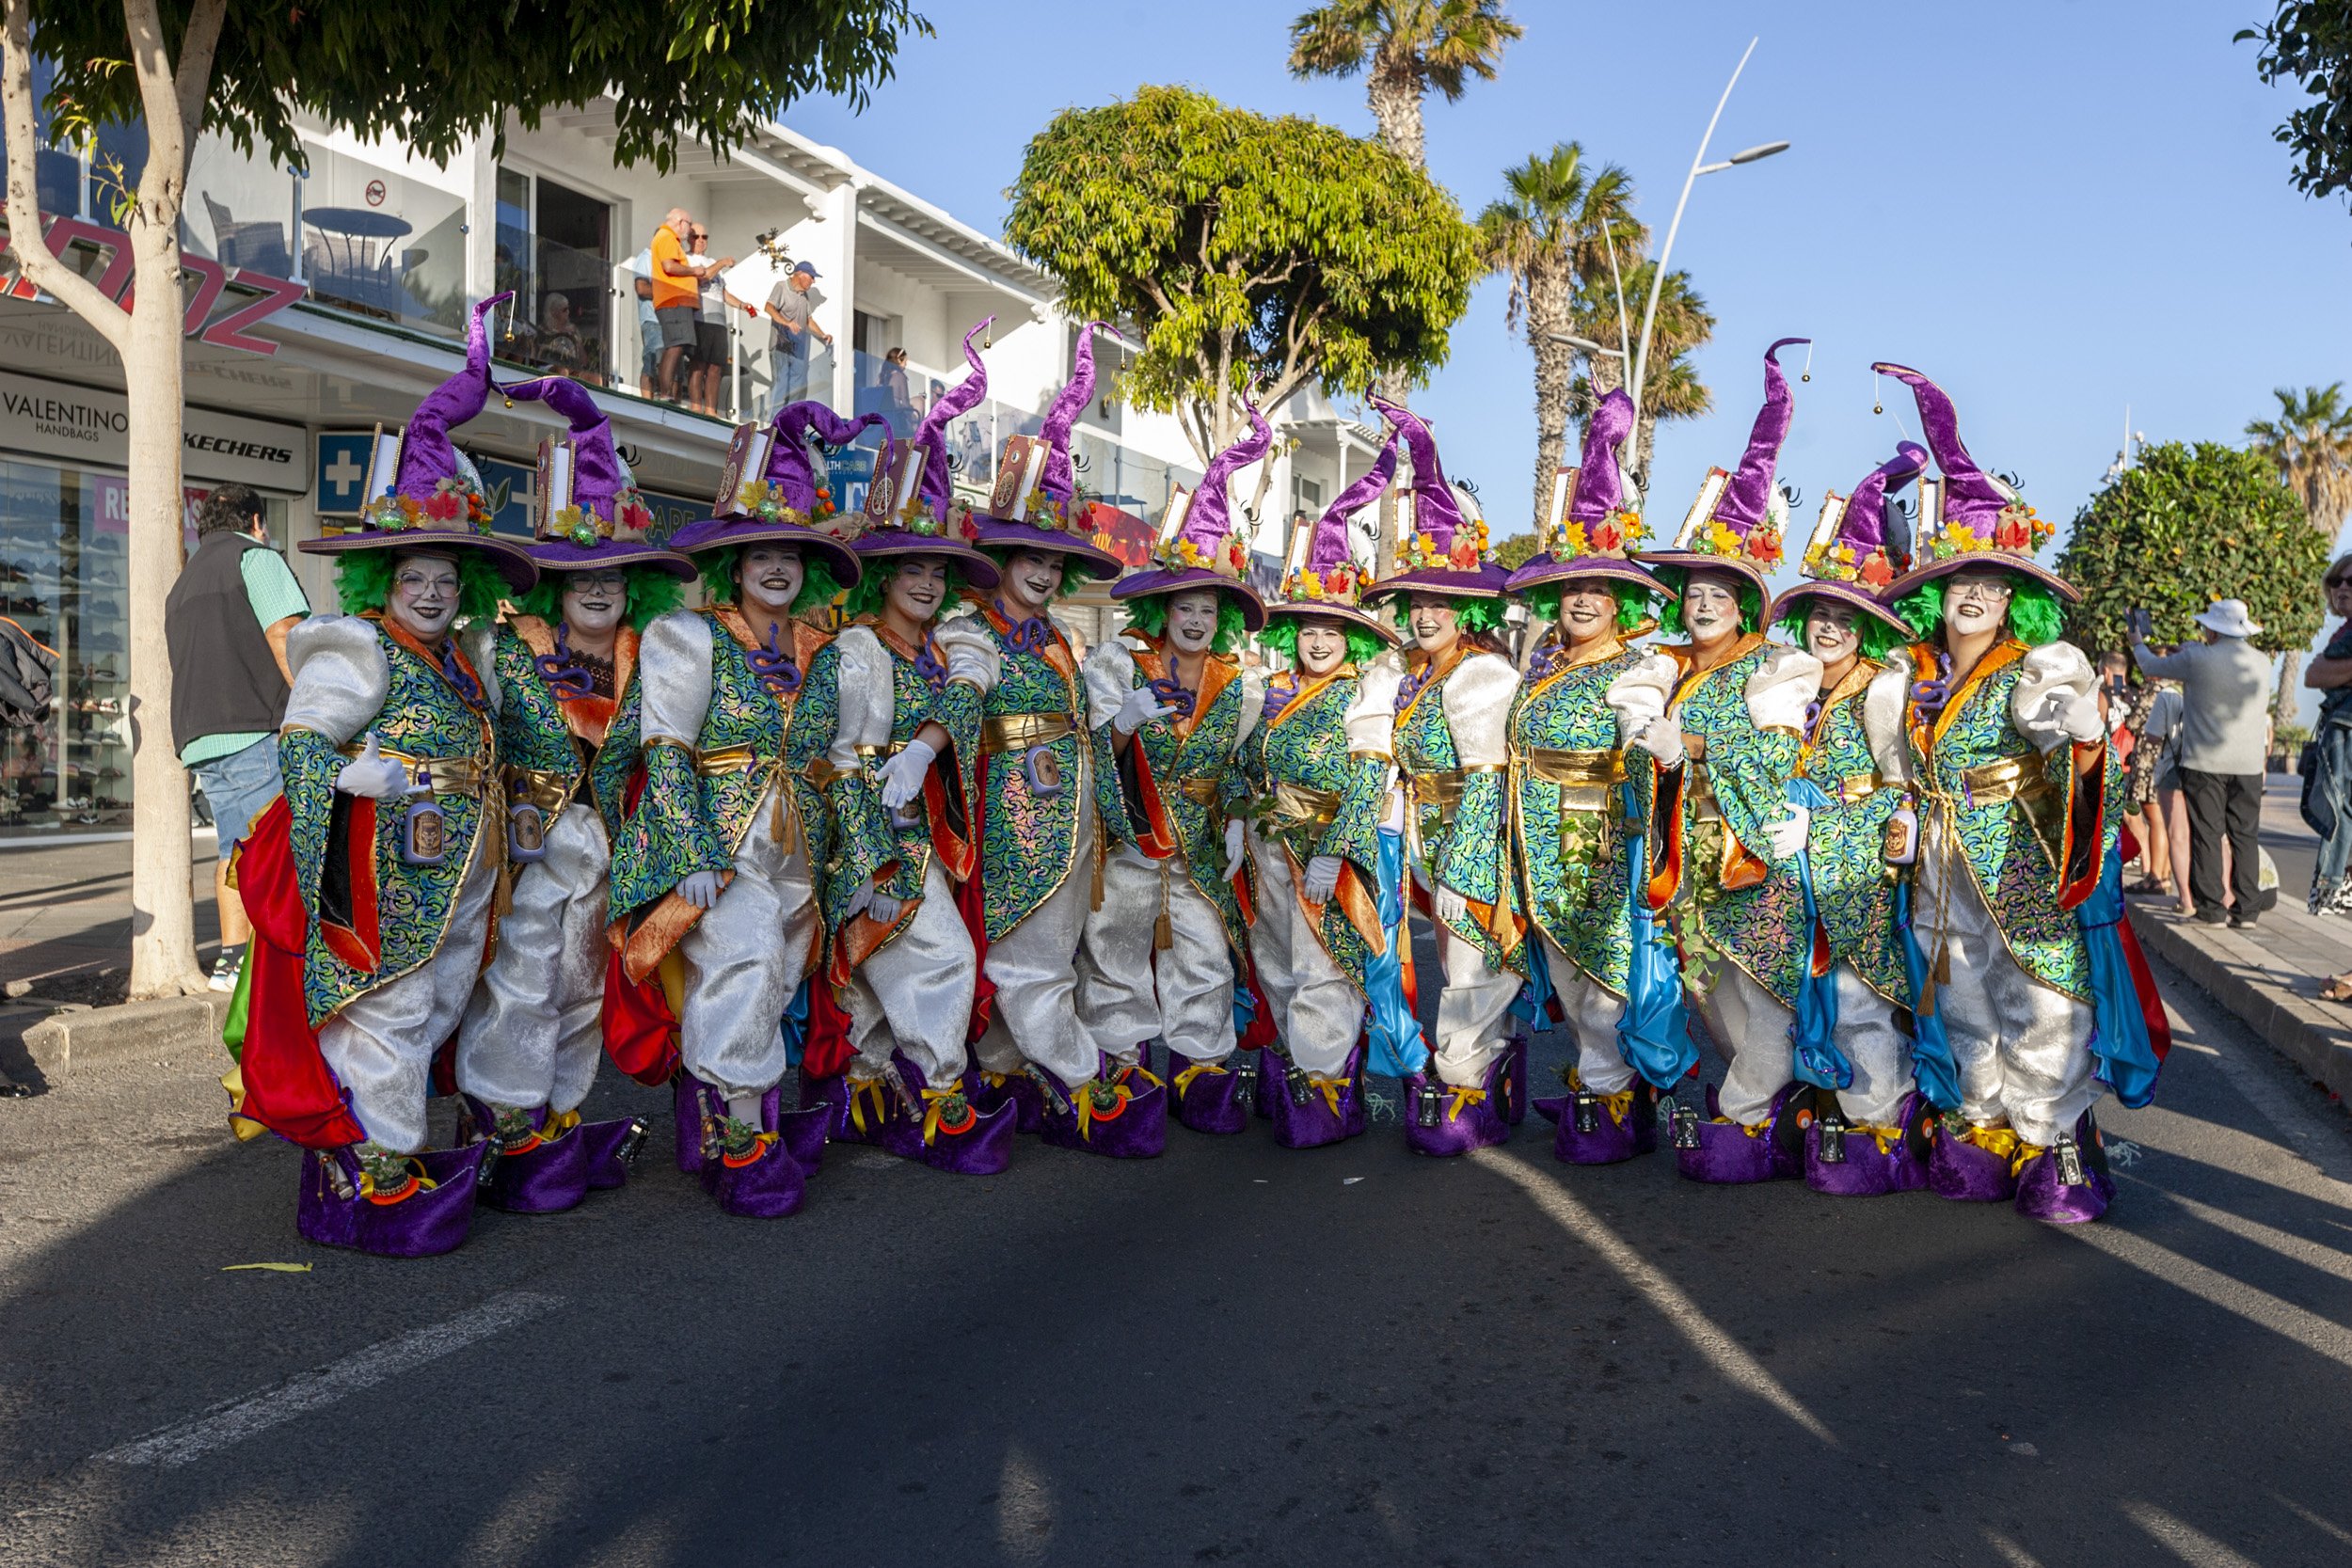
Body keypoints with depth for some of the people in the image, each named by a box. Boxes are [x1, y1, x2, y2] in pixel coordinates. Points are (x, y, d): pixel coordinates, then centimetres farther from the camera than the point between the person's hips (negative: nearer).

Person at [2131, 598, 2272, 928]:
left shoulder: (2197, 660, -11)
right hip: (2249, 764, 4)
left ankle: (2211, 908, 0)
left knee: (2206, 835, 1)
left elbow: (2151, 666, 5)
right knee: (2246, 836, 8)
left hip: (2206, 762, -4)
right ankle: (2246, 909, 7)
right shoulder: (2262, 662, 4)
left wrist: (2138, 643, 27)